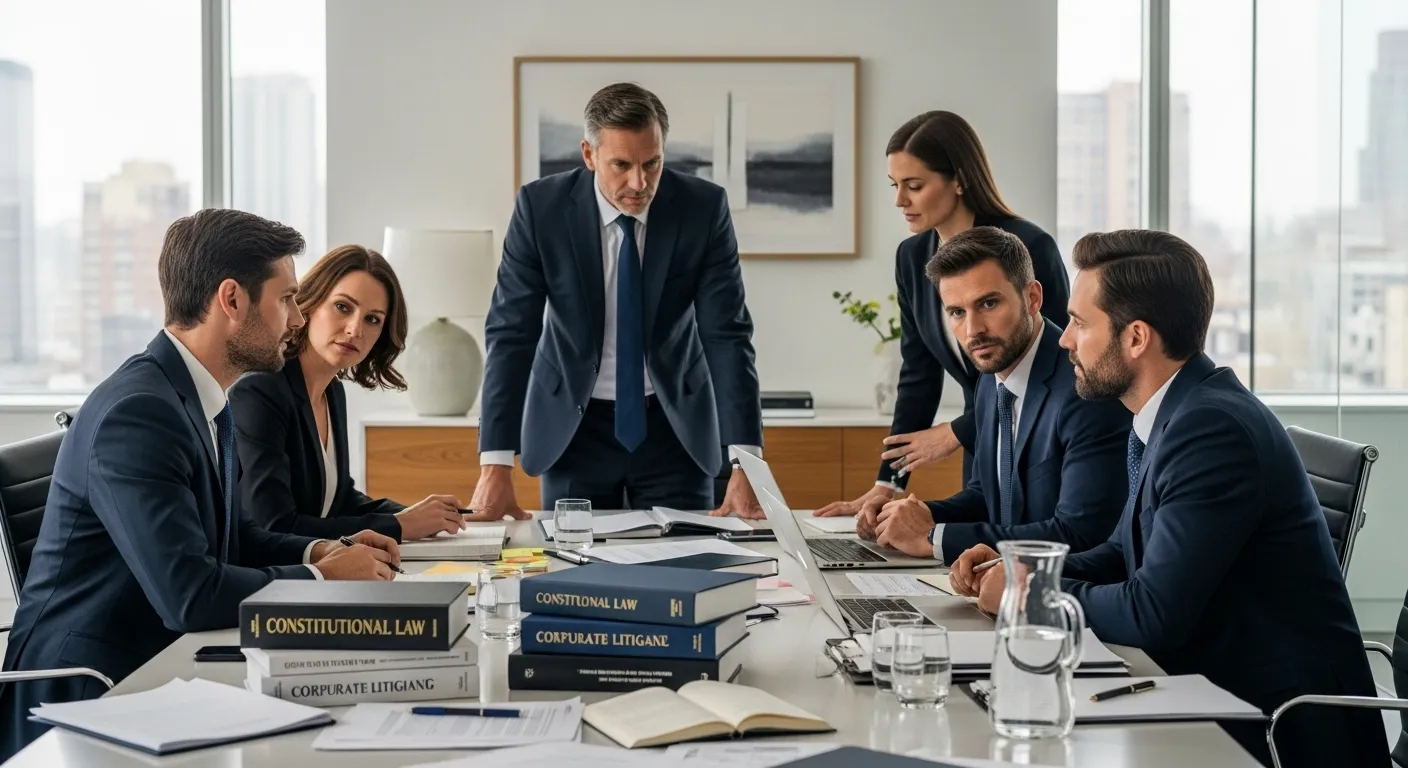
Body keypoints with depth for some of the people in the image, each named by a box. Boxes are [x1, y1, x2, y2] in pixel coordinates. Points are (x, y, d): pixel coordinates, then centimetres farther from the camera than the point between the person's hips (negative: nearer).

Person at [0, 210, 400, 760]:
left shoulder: (206, 400, 6)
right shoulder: (137, 413, -21)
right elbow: (188, 594, -27)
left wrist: (318, 550, 0)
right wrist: (323, 578, -15)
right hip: (84, 695, -8)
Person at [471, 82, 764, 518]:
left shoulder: (704, 207, -14)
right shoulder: (540, 206, -15)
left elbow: (727, 335, -16)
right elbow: (510, 334, -15)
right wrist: (495, 469, -22)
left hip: (675, 424, 1)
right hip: (572, 423, 0)